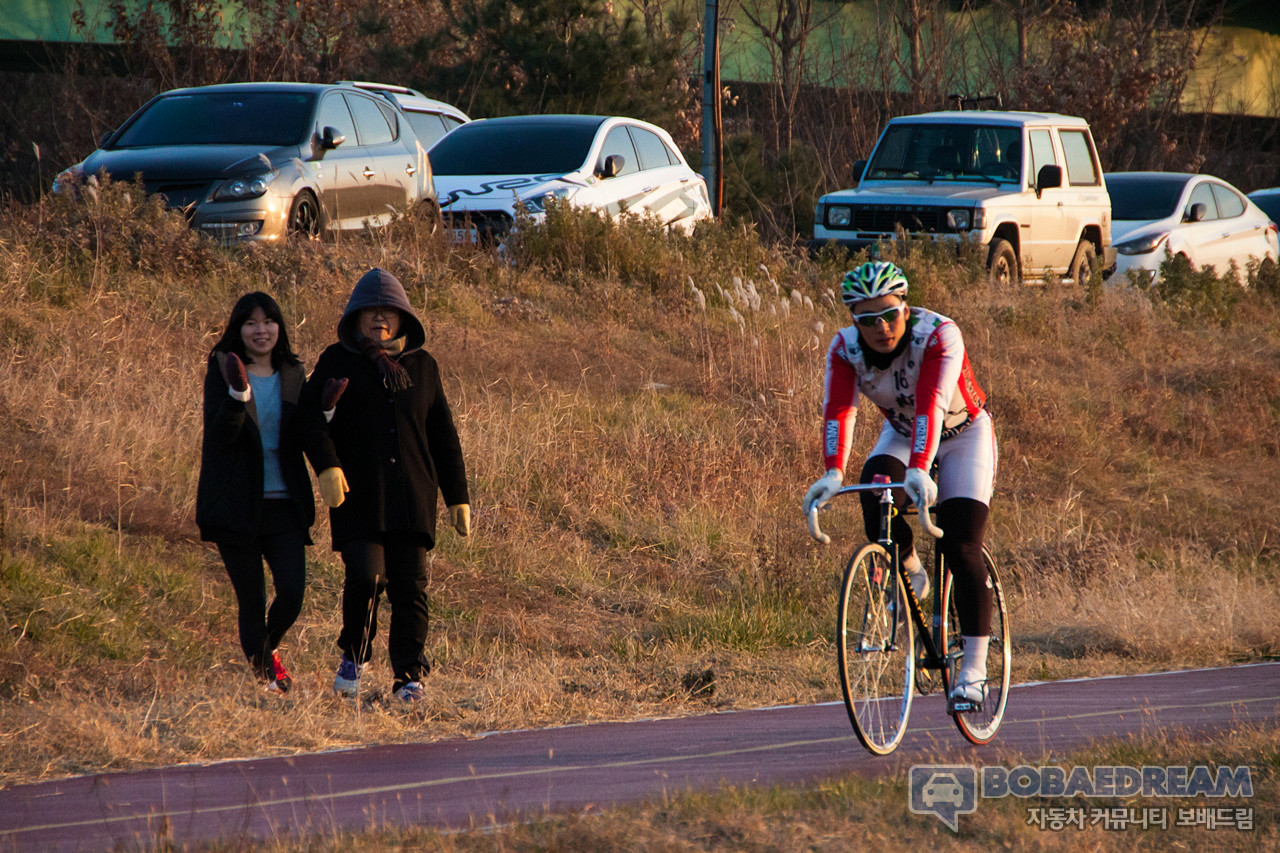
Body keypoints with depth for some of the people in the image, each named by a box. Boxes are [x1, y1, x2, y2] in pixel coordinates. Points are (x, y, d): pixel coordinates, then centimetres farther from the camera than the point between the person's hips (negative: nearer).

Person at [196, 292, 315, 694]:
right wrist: (238, 396, -30)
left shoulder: (292, 375, 10)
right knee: (251, 599, -1)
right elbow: (219, 434, -13)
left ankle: (269, 648, 23)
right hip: (238, 505, -3)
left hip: (284, 505, 3)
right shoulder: (222, 372, 0)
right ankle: (261, 672, 14)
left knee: (292, 592, -8)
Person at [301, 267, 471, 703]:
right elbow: (311, 415, -3)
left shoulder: (422, 366, 16)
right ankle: (353, 657, 6)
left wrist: (457, 497, 15)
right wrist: (326, 465, -21)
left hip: (412, 497, 3)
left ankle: (409, 678, 3)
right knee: (365, 576, -17)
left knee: (411, 587, -4)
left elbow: (443, 436, 19)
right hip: (358, 496, -3)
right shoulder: (338, 362, 7)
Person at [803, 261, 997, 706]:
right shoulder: (845, 348, -23)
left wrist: (919, 469, -61)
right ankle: (910, 575, -1)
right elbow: (838, 412, -34)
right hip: (901, 434, 3)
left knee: (961, 549, -16)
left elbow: (931, 406, -47)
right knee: (875, 494, -30)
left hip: (962, 435, -3)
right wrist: (834, 472, -52)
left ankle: (974, 671, -10)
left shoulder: (939, 336, -34)